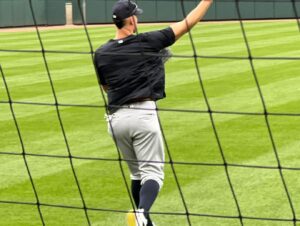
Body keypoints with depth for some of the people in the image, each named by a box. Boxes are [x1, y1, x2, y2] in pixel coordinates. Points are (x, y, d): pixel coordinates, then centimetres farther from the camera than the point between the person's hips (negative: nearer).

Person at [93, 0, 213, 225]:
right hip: (143, 114, -4)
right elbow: (186, 24, 4)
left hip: (116, 118, 5)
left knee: (136, 173, 20)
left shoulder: (101, 54, 7)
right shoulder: (148, 42, -2)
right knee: (152, 172, -5)